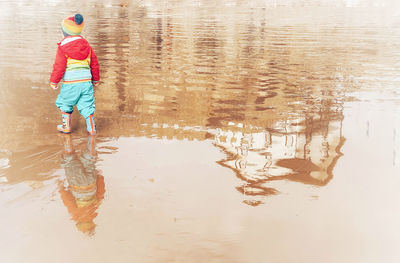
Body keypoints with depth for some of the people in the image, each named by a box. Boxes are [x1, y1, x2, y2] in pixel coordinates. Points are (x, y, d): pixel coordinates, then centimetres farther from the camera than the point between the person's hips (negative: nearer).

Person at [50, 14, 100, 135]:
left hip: (70, 83, -4)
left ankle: (66, 126, 22)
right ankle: (91, 128, 5)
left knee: (65, 103, 16)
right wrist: (95, 79, 26)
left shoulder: (63, 47, -5)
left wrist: (54, 81, 2)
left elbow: (59, 66, -8)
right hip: (86, 81, 4)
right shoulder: (87, 45, 11)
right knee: (86, 105, 8)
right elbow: (94, 64, 16)